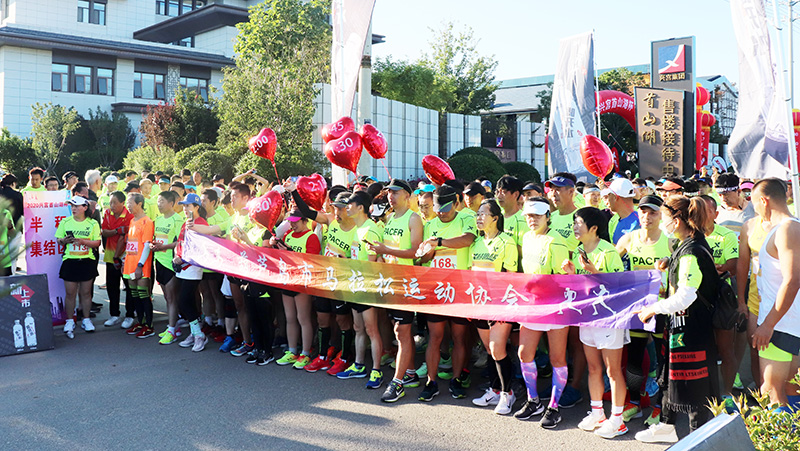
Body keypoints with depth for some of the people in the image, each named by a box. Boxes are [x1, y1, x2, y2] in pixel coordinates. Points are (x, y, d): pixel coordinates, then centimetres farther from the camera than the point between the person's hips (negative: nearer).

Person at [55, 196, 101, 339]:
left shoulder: (93, 223, 1)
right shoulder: (65, 222, 4)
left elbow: (97, 243, -2)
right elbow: (58, 240, 9)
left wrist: (83, 241, -17)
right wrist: (64, 240, -13)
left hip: (87, 261, 0)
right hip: (70, 261, 0)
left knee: (86, 292, 7)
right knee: (70, 293, 2)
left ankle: (86, 320, 20)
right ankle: (69, 322, 14)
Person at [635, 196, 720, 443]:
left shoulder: (692, 252, -23)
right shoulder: (687, 246, 8)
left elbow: (685, 297, -27)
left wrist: (653, 308, -17)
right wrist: (668, 267, 8)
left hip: (691, 328, -10)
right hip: (679, 324, 10)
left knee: (693, 386, 1)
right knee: (670, 376, 22)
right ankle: (666, 426, 37)